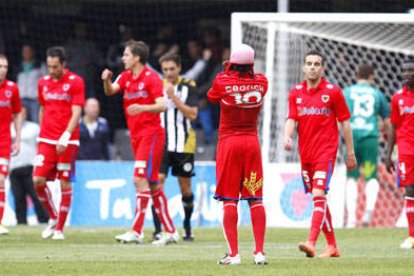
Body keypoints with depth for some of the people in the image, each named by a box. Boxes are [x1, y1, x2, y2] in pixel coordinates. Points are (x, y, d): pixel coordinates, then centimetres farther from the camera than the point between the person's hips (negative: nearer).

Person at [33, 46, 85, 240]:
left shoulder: (75, 82, -4)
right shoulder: (43, 83, 11)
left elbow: (76, 112, -10)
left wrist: (65, 136, -20)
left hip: (67, 141, -4)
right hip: (46, 140, 4)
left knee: (65, 183, -2)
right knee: (38, 180, -7)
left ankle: (60, 228, 6)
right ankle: (53, 217, 15)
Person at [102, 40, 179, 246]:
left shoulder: (151, 78, -9)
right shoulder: (125, 77, 14)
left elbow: (162, 105, -16)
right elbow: (110, 91, 3)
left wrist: (142, 107, -32)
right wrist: (107, 80, -17)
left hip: (151, 134, -8)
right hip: (136, 135, 8)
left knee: (140, 179, -16)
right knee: (152, 184, 8)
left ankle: (137, 231, -18)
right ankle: (170, 231, 12)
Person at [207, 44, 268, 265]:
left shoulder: (222, 82, -10)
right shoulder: (261, 82, -3)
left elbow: (211, 97, 10)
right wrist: (247, 71, 22)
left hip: (229, 141, -3)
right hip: (252, 142, 3)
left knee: (229, 199, -1)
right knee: (255, 199, 5)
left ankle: (233, 253, -7)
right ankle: (260, 252, 1)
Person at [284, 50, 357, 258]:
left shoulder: (333, 92, -2)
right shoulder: (296, 92, 9)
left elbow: (345, 123, 2)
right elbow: (291, 119, 3)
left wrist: (350, 153, 2)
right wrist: (287, 137, -19)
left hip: (326, 151, -5)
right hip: (305, 153, 5)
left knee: (319, 195, -19)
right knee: (318, 199, 10)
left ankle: (311, 243, -29)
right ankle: (332, 246, 19)